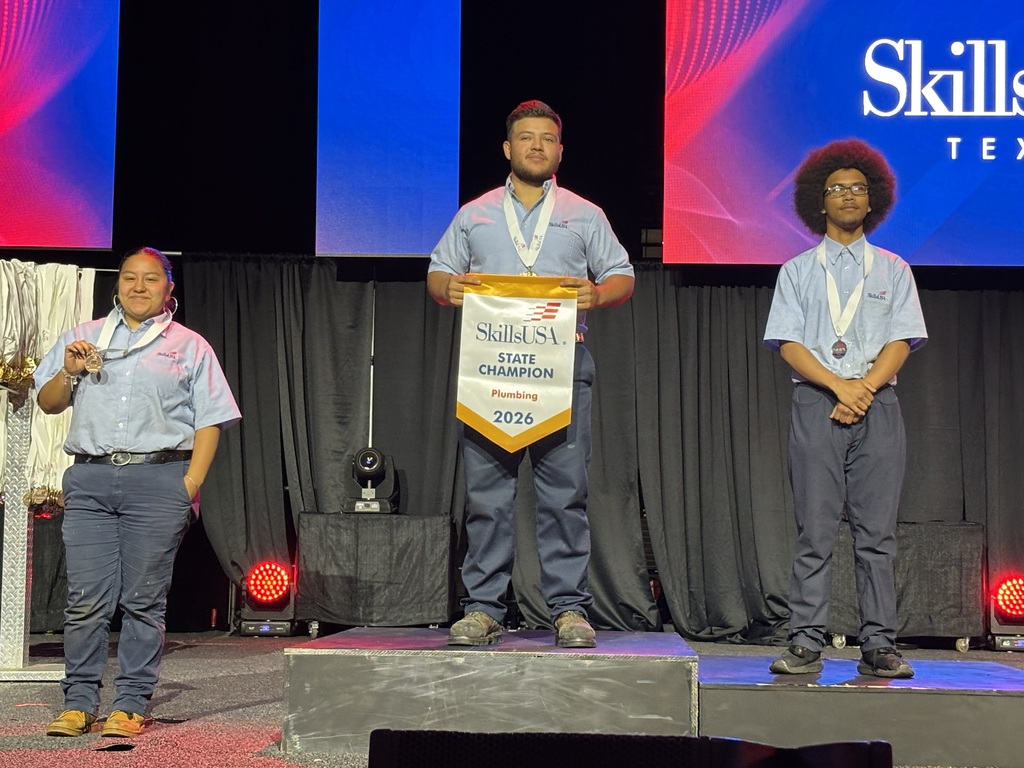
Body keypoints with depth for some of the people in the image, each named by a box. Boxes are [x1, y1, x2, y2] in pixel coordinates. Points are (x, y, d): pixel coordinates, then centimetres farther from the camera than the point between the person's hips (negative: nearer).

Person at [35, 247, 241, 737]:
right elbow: (47, 403, 19)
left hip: (158, 479, -2)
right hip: (89, 477, 2)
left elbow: (209, 421, 6)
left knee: (144, 599, -2)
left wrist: (190, 484, -6)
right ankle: (79, 703, 5)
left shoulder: (189, 346, 12)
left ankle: (131, 706, 3)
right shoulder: (82, 337, 20)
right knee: (86, 598, -2)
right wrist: (69, 373, -1)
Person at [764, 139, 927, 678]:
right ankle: (806, 644, -4)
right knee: (814, 530, -5)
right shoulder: (797, 271, 14)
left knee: (877, 531, -2)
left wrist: (864, 388, -12)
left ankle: (878, 646, -1)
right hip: (816, 405, -1)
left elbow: (902, 342, 5)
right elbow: (787, 343, 2)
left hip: (878, 404, 1)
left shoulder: (893, 270, 17)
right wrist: (839, 386, -13)